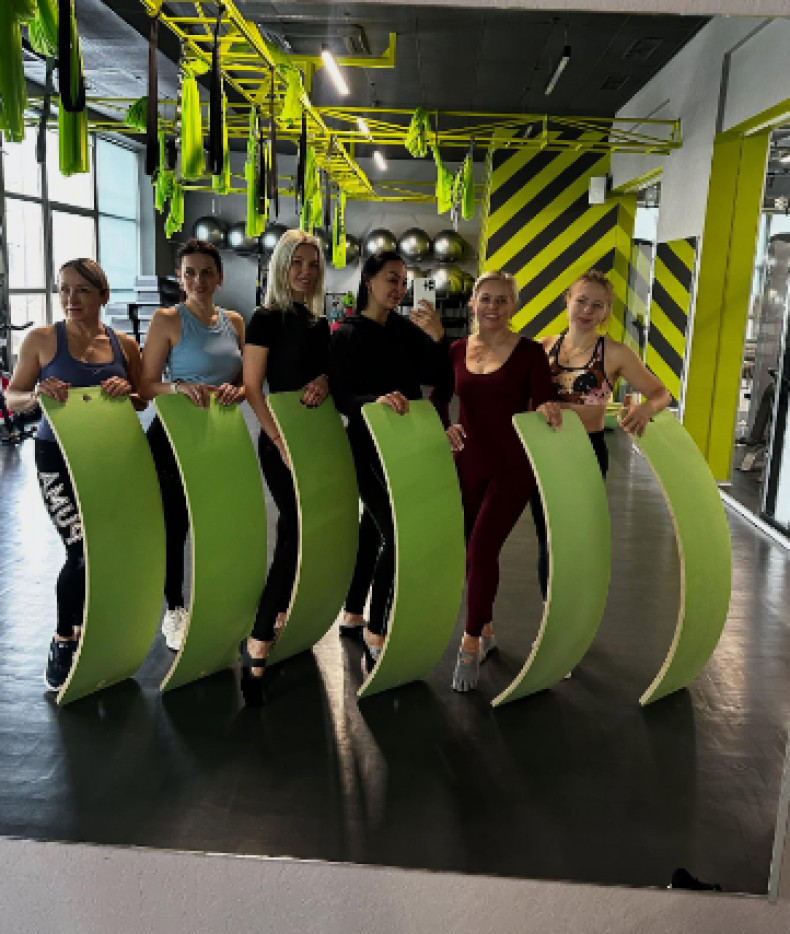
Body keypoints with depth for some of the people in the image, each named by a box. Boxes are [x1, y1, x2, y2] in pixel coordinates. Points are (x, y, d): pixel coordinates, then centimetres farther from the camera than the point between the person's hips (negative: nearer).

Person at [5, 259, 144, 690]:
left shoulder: (124, 344, 1)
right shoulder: (41, 339, -5)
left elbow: (142, 400, 9)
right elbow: (13, 398, -1)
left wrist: (126, 392, -14)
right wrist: (38, 395, -23)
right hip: (59, 458, -3)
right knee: (84, 550, -13)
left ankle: (83, 630, 36)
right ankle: (62, 643, 12)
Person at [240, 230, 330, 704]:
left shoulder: (320, 323, 13)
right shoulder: (267, 318, -7)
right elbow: (253, 388, -14)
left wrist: (325, 381, -7)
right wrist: (281, 441, -22)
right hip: (282, 440, -7)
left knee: (302, 531, 13)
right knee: (298, 533, -12)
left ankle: (283, 617, 30)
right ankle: (259, 644, -5)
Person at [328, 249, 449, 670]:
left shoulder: (407, 328, 6)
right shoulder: (347, 334, -8)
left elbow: (435, 378, -3)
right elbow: (340, 397, -16)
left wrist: (437, 336, -18)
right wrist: (374, 400, -34)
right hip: (369, 444, -6)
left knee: (374, 527, 16)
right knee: (396, 533, -11)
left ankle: (353, 615, 32)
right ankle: (376, 633, 5)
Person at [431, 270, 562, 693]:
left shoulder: (529, 352, -8)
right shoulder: (456, 350, 3)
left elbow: (542, 406, -10)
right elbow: (438, 399, 11)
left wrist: (546, 409, -33)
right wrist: (445, 427, -8)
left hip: (512, 467, -4)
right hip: (467, 463, 4)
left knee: (482, 548, -11)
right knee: (471, 550, 11)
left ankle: (471, 643, 5)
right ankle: (486, 630, 32)